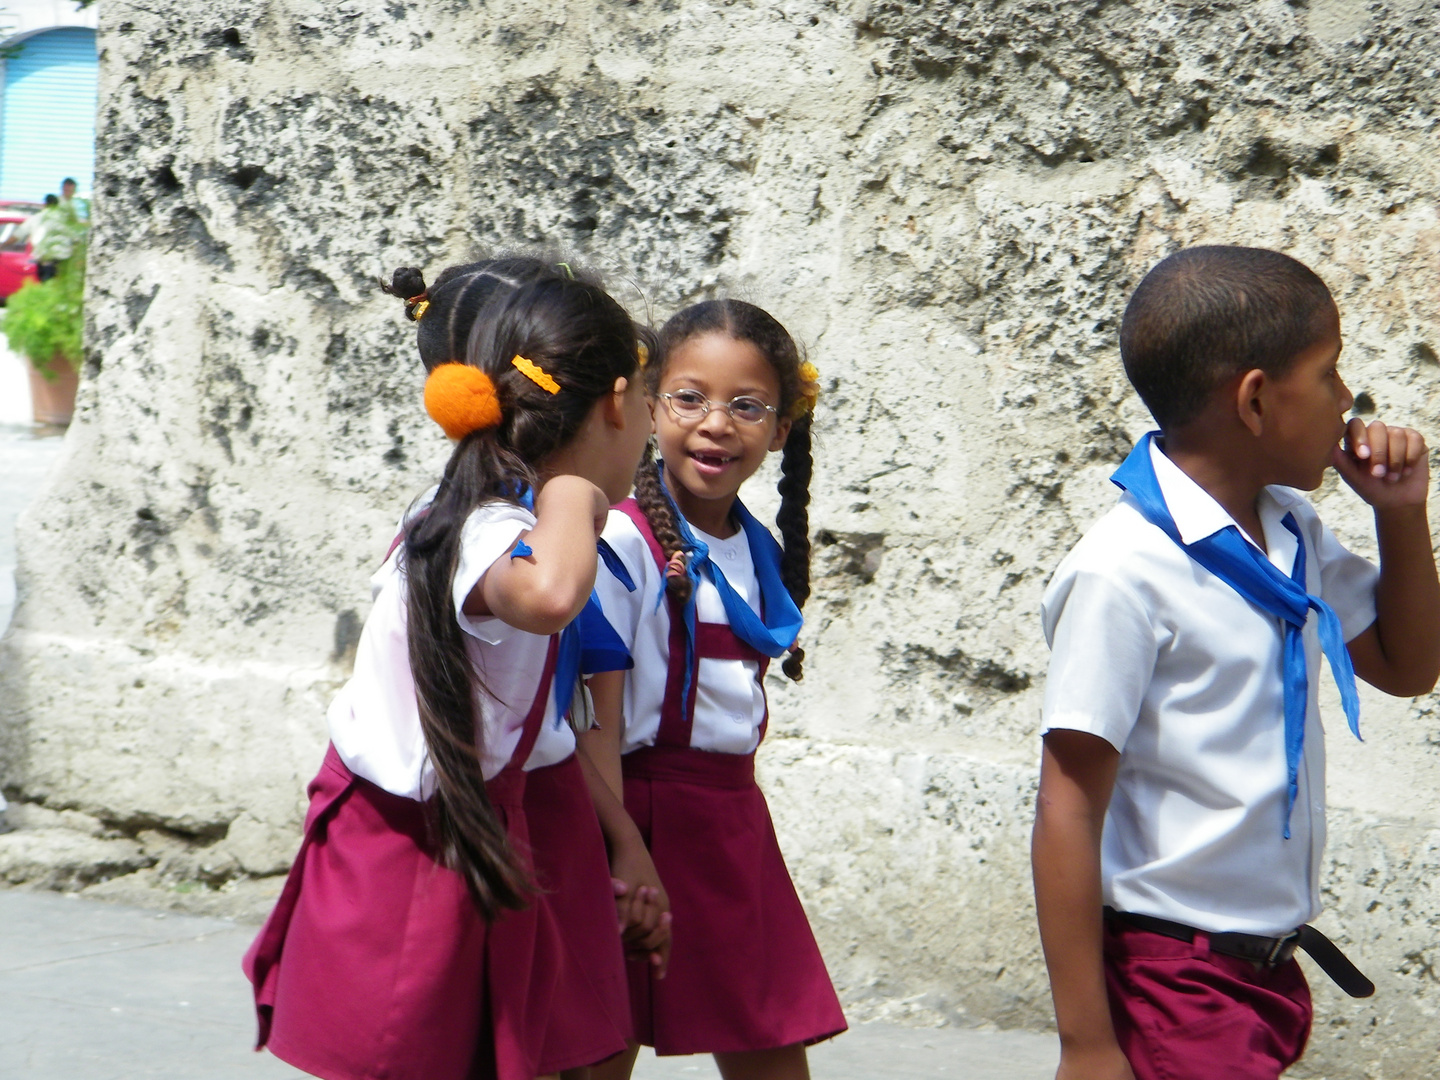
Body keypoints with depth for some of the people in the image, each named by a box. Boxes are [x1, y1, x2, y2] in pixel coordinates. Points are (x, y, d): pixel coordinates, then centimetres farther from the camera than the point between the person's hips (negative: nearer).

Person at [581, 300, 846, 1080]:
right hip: (643, 806, -7)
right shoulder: (621, 540, -14)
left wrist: (736, 820, 12)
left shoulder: (759, 551, 8)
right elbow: (597, 716, -16)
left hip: (733, 818, 7)